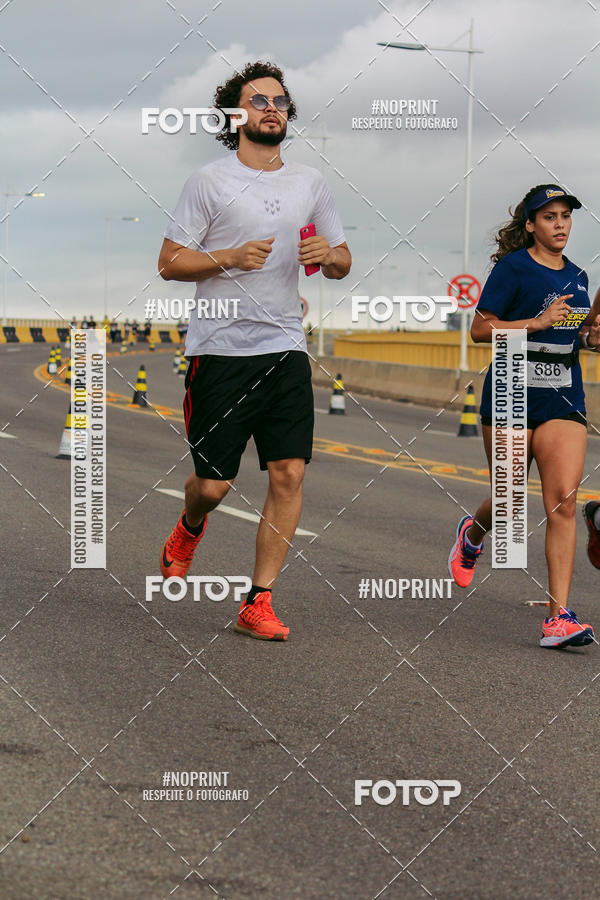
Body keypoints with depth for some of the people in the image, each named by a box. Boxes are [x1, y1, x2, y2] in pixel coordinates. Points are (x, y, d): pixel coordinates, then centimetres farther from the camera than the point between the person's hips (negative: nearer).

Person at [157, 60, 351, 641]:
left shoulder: (310, 184, 12)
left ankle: (258, 603, -1)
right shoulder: (209, 180, -1)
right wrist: (230, 257, -17)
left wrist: (328, 256, -4)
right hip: (220, 350, -3)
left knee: (290, 473, -8)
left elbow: (342, 262, 19)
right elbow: (169, 263, -1)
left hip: (285, 348, 3)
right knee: (214, 484, 0)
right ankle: (189, 530, 37)